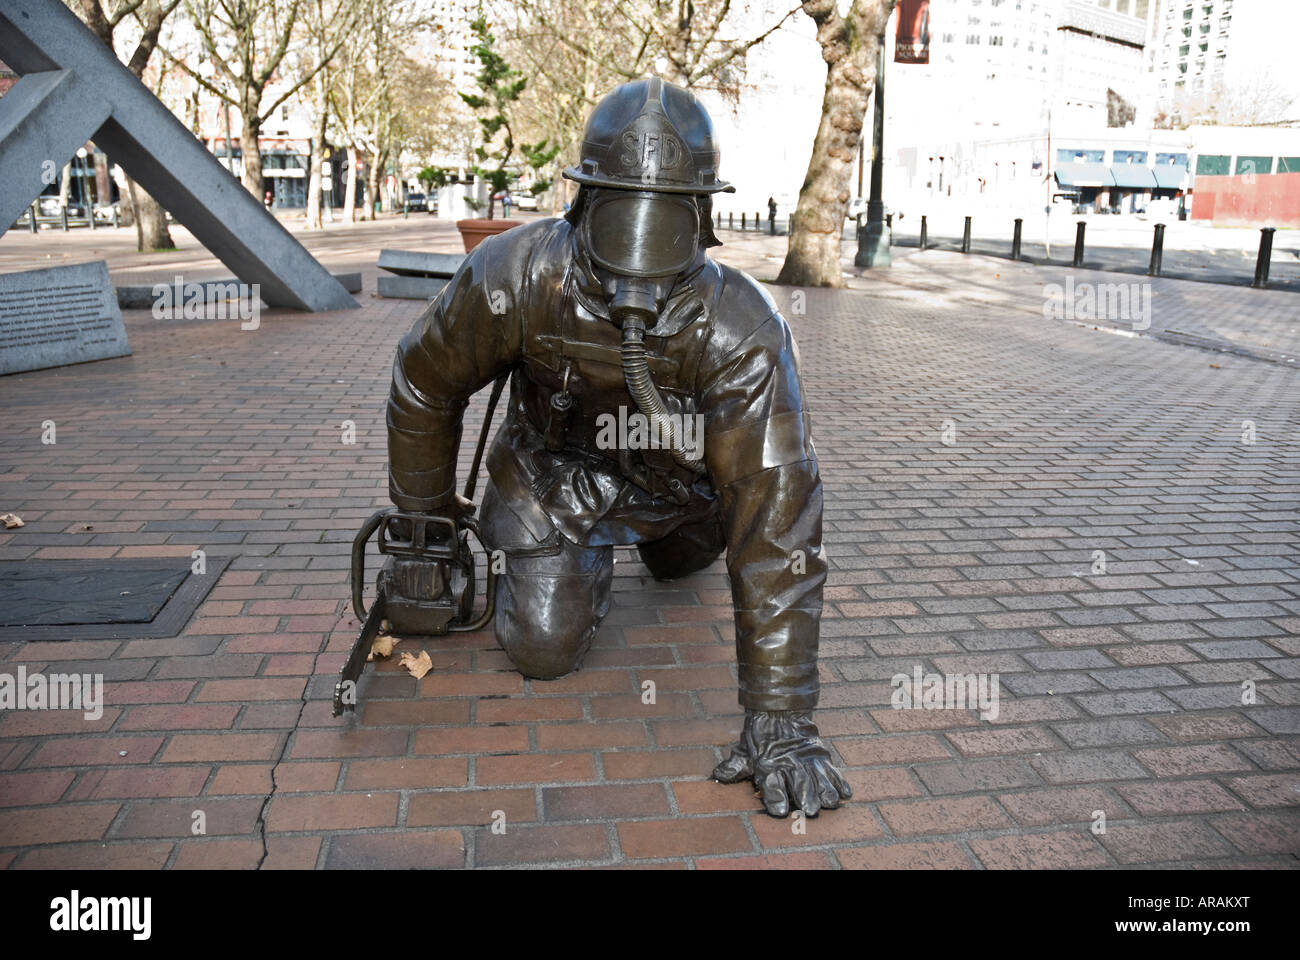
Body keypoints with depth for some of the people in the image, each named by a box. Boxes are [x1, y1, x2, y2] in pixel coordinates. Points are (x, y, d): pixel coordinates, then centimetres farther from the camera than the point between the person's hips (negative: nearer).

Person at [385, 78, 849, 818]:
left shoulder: (743, 332, -37)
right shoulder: (515, 278, -33)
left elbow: (777, 515, -38)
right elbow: (424, 385, -13)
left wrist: (780, 717, -39)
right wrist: (423, 519, 1)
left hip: (680, 474, 1)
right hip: (558, 470, 0)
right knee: (545, 645, -9)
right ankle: (587, 558, 22)